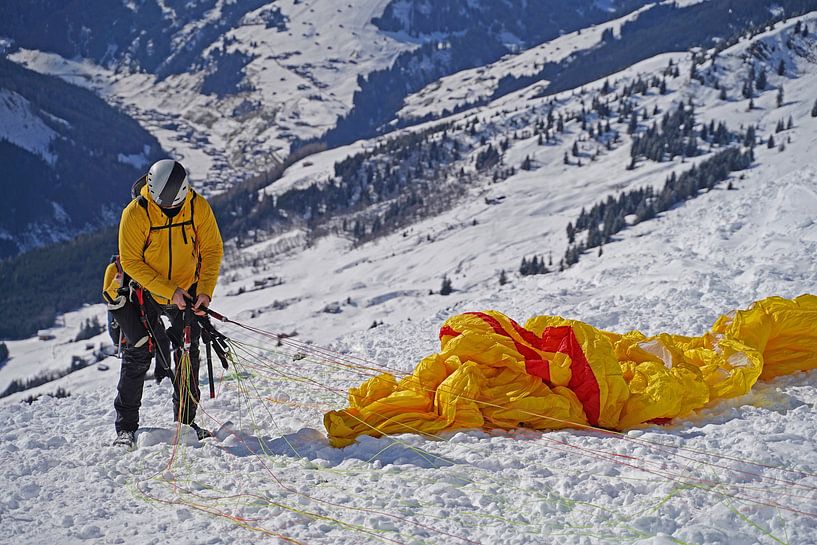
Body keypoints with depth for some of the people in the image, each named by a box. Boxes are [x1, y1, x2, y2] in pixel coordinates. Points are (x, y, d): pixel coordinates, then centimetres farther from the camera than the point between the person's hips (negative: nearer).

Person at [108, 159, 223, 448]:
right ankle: (126, 427, 4)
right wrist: (170, 292, -24)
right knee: (138, 355, -4)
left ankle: (186, 420, 17)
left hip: (187, 291, 3)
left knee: (188, 355, 4)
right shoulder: (135, 213, -23)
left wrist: (205, 291, -20)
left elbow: (212, 250, -7)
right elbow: (131, 261, -19)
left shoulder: (198, 207, -15)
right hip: (145, 291, -2)